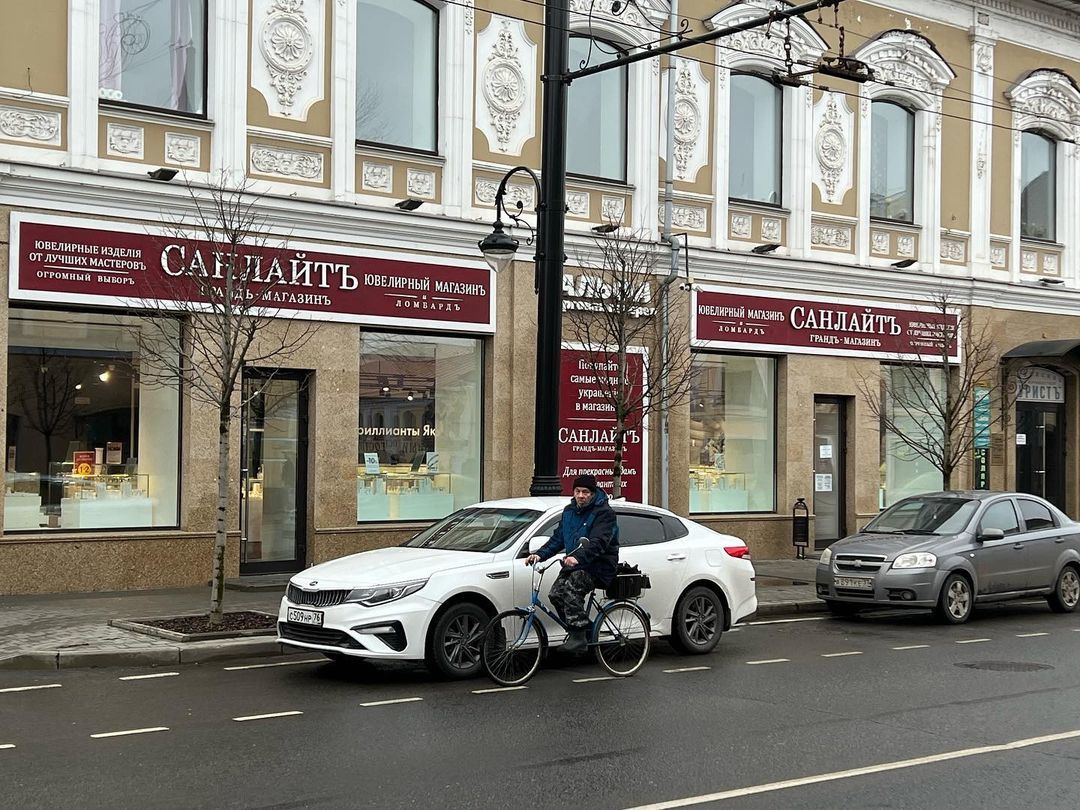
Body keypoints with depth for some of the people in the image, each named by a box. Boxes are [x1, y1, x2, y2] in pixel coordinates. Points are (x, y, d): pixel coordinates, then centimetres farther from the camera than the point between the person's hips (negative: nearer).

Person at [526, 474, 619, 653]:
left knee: (571, 588, -29)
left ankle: (578, 635, -22)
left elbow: (599, 542, -25)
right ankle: (586, 630, 4)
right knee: (556, 594, -11)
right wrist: (540, 554, -3)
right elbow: (557, 539, 13)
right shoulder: (569, 511, 13)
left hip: (599, 565, -8)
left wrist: (578, 556, -41)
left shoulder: (604, 512, -11)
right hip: (575, 564, 8)